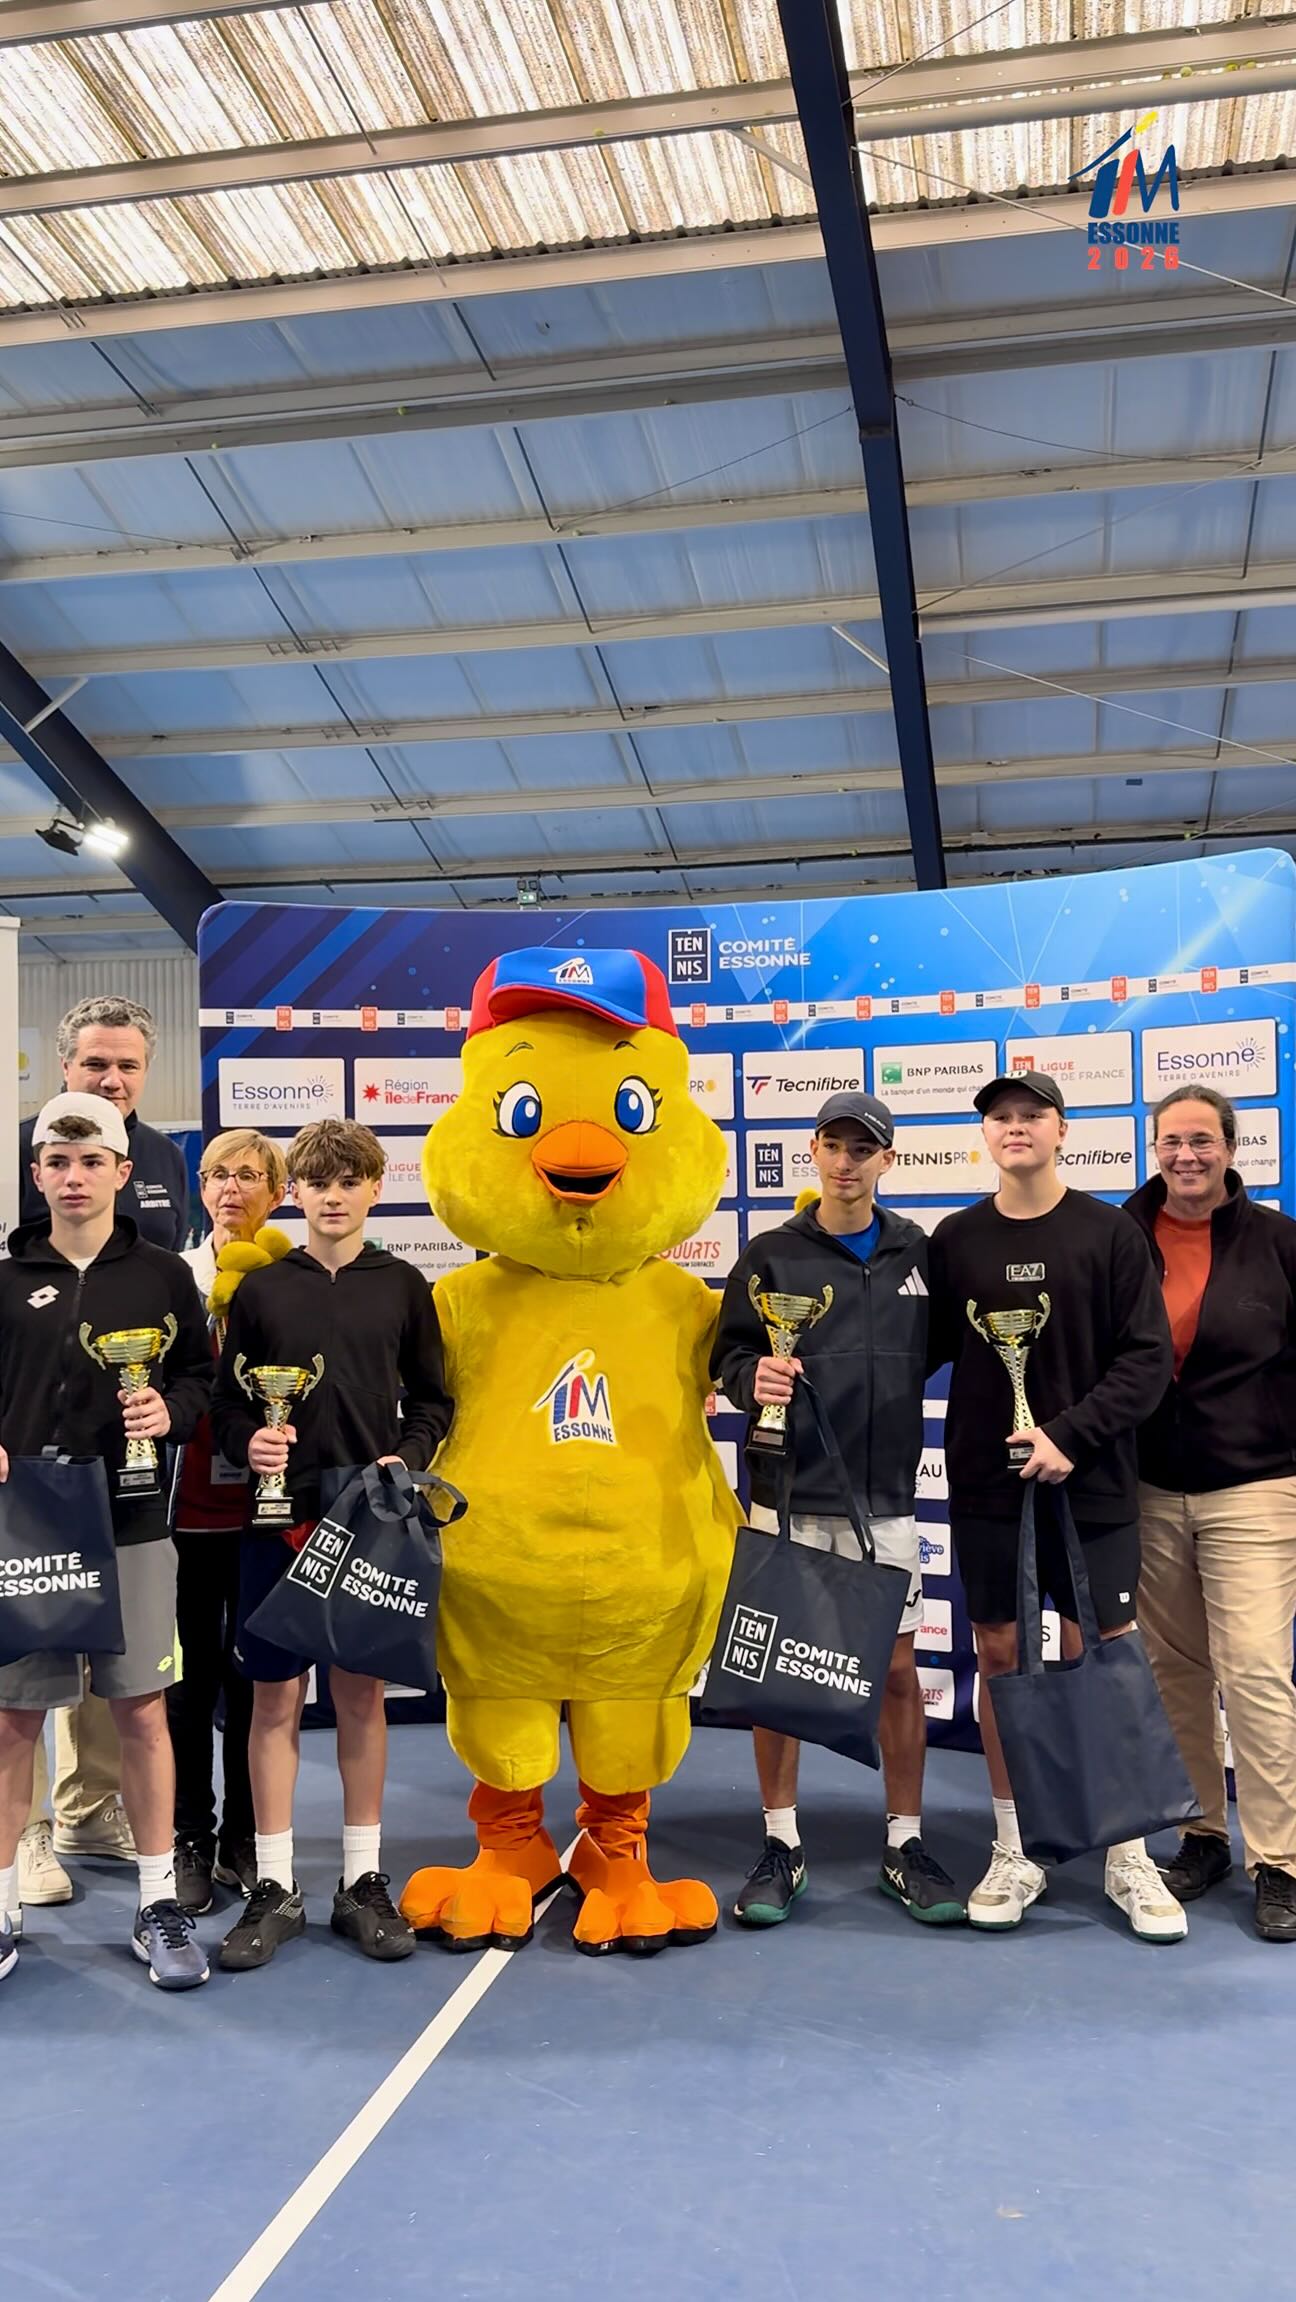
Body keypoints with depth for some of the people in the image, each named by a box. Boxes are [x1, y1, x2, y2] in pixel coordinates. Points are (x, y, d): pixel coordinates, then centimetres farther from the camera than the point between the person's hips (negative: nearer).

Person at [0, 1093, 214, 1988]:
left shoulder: (162, 1275, 5)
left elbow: (202, 1375, 10)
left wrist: (173, 1410, -10)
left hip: (133, 1521, 0)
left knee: (142, 1709, 6)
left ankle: (160, 1904, 19)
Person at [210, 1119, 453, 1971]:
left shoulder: (402, 1286, 4)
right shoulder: (261, 1289, 4)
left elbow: (433, 1402, 8)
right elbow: (227, 1401, 7)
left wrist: (405, 1459, -9)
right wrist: (247, 1444, -13)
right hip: (281, 1516, 0)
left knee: (362, 1693, 8)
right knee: (275, 1698, 5)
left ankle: (364, 1880, 21)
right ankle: (276, 1889, 16)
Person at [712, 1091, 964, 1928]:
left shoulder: (918, 1252, 7)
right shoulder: (772, 1255, 0)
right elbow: (727, 1353, 0)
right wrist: (751, 1377, -19)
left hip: (884, 1497, 2)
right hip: (787, 1495, -1)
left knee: (898, 1668, 6)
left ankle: (906, 1847, 21)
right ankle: (782, 1848, 18)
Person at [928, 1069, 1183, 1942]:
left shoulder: (1110, 1231, -3)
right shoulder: (955, 1239, 5)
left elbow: (1148, 1358, -7)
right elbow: (926, 1349, 10)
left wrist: (1070, 1434, -16)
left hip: (1091, 1483, -2)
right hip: (986, 1483, 2)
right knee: (1000, 1656, 8)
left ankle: (1128, 1859, 19)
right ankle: (1014, 1855, 21)